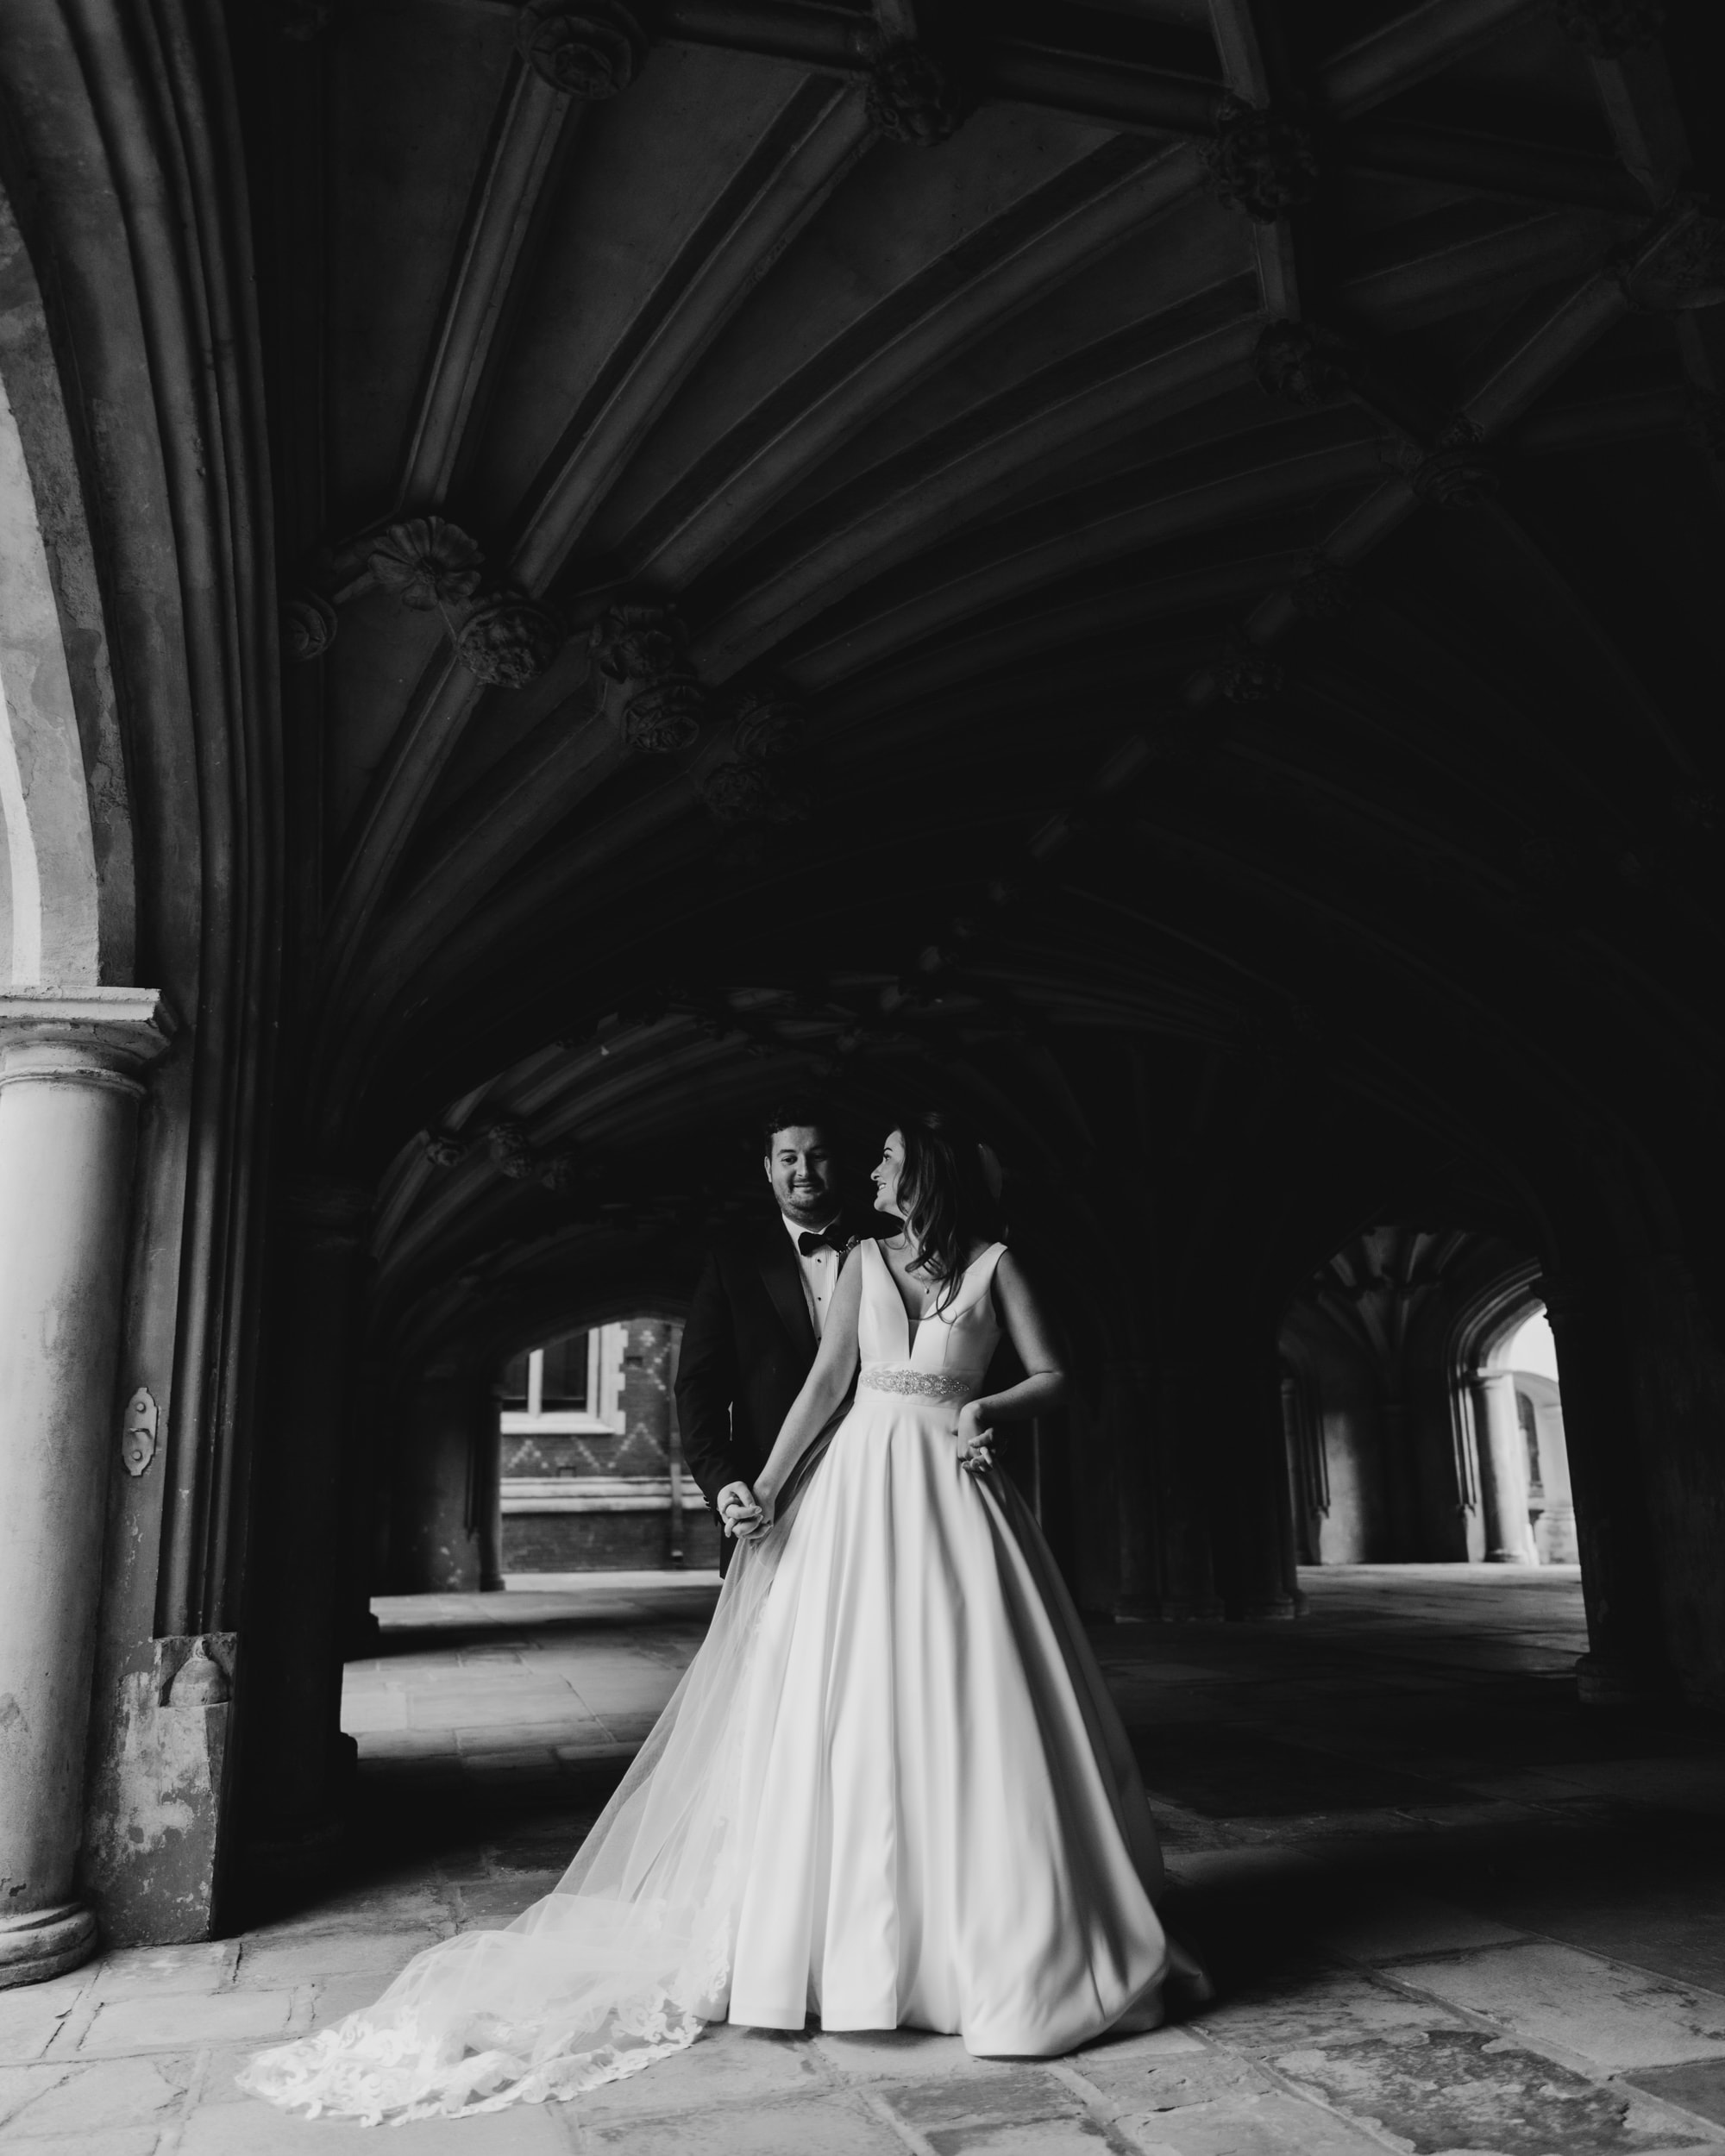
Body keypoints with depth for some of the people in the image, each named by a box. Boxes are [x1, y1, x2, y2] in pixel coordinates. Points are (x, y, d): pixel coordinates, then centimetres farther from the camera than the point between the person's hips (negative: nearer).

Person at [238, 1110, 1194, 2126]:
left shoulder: (994, 1262, 5)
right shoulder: (867, 1259, 10)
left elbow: (1053, 1376, 5)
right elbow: (826, 1383, 6)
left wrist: (986, 1408, -13)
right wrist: (767, 1490, -1)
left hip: (950, 1490, -2)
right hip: (860, 1483, 2)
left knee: (961, 1706, -1)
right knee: (844, 1701, 3)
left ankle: (987, 1928, 14)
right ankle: (843, 1925, 15)